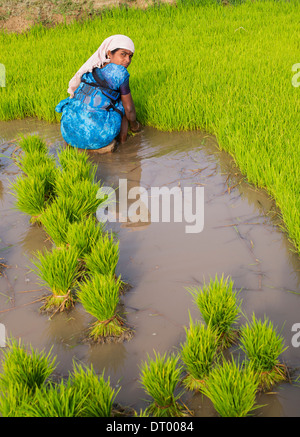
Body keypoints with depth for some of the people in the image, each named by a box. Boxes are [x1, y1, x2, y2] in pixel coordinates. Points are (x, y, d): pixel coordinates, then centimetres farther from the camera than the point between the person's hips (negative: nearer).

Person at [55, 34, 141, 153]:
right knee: (122, 100, 19)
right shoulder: (119, 72, -2)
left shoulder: (91, 71, 18)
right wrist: (134, 125, 27)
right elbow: (129, 108, 6)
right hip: (96, 135, -5)